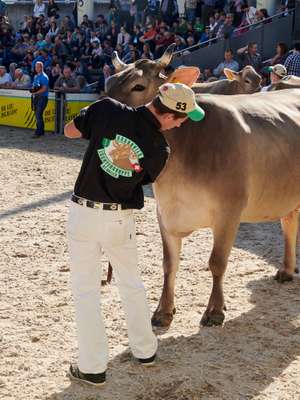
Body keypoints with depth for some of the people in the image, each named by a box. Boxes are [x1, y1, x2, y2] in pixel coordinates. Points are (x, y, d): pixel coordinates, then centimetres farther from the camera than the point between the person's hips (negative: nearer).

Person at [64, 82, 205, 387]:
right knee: (131, 284, 22)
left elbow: (70, 131, 1)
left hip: (83, 213, 0)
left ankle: (93, 368, 13)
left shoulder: (108, 109, -13)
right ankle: (145, 350, 34)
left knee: (85, 290, 9)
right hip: (121, 219, 0)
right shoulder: (159, 149, -10)